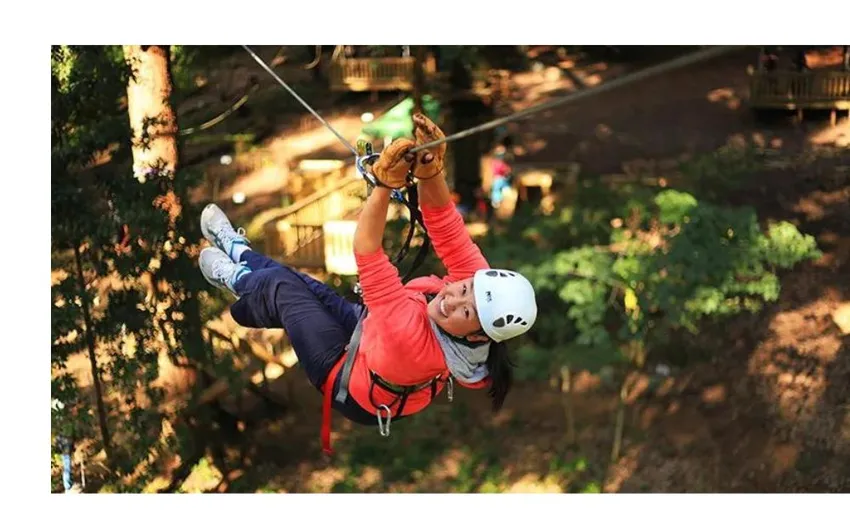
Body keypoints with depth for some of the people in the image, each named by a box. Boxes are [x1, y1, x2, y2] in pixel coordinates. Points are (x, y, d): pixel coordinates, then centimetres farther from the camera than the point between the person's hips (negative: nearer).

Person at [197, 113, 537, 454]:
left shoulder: (414, 338, -48)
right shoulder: (480, 283, -33)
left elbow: (366, 251, -50)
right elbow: (447, 228, -34)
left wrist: (387, 183, -57)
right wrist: (430, 171, -50)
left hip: (348, 382, -5)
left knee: (279, 287, 10)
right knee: (302, 286, 21)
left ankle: (236, 279, 46)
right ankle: (237, 250, 50)